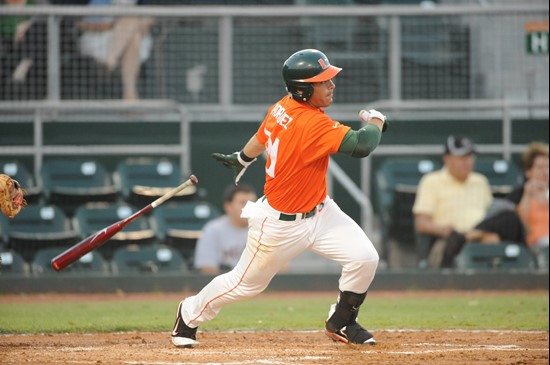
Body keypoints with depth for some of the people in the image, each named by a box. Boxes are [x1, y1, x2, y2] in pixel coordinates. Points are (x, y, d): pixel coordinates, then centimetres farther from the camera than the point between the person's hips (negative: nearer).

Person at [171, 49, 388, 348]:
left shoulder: (283, 107, -5)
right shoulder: (312, 124, -33)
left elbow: (262, 137, 14)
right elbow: (360, 145, -41)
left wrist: (241, 159, 34)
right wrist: (375, 120, -19)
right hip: (281, 223, -8)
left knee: (364, 258, -6)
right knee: (246, 283, 11)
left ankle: (341, 323, 15)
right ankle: (190, 314, 37)